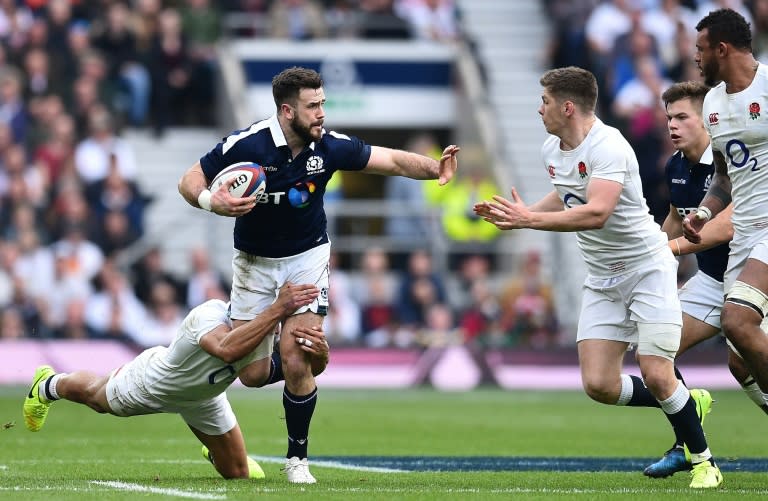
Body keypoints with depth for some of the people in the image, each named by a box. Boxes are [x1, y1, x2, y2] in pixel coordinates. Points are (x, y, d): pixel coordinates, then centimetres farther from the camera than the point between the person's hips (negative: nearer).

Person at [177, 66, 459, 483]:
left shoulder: (330, 146, -16)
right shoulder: (244, 145, -22)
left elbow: (392, 160, -9)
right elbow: (189, 182, -12)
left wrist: (434, 168, -27)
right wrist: (212, 202, -33)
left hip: (306, 257, 0)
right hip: (254, 261, 0)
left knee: (296, 366, -14)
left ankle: (297, 456, 6)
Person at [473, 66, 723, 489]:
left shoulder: (608, 147, -23)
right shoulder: (551, 150, 3)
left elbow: (597, 213, -36)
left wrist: (530, 219, -37)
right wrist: (516, 216, 10)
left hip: (647, 267, -7)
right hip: (602, 280, 7)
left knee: (656, 377, -15)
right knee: (599, 385, -4)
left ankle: (704, 461, 6)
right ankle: (687, 404, 20)